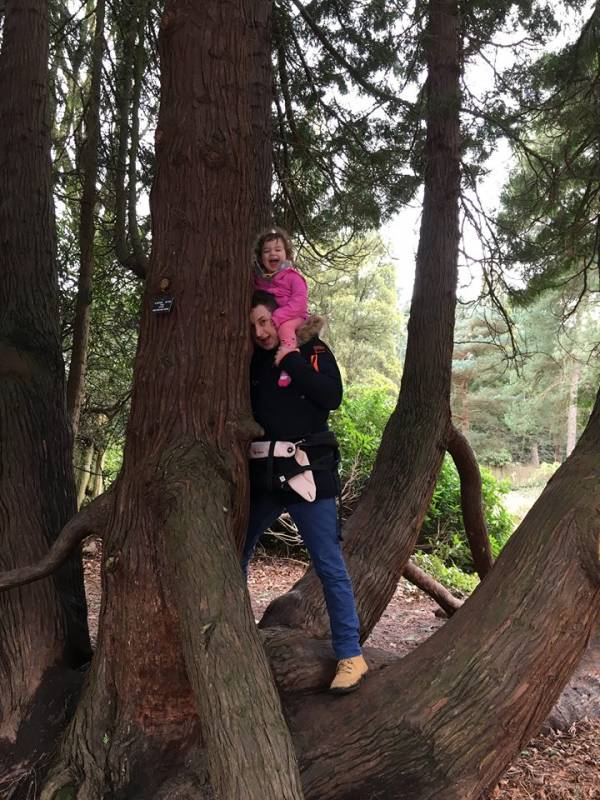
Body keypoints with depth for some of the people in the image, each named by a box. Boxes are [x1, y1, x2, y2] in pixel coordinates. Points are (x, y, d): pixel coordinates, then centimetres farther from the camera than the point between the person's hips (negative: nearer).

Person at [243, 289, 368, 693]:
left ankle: (351, 655, 11)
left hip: (306, 472, -5)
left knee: (330, 566, -1)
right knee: (235, 555, 13)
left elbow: (332, 397, -14)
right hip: (262, 475, 5)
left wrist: (292, 361, -13)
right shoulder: (253, 360, 12)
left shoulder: (313, 350, 1)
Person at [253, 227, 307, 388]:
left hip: (291, 318, -7)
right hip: (265, 318, 7)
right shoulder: (258, 278, 8)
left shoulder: (293, 277, -9)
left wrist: (276, 317, -29)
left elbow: (299, 303, -21)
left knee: (285, 327, -37)